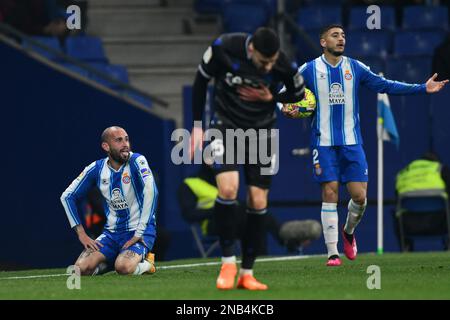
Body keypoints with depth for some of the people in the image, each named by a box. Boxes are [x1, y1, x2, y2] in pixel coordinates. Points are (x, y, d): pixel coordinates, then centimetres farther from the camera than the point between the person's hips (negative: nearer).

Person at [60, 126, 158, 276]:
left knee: (124, 267, -33)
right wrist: (81, 233, 0)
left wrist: (139, 234, -29)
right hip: (111, 233, 4)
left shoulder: (136, 161, -13)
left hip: (138, 231, -4)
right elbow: (67, 197, 9)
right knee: (82, 268, -17)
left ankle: (146, 263, 2)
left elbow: (150, 191, -28)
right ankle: (109, 262, 14)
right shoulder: (96, 169, 1)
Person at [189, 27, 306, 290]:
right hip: (226, 125, -1)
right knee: (228, 189, -22)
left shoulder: (285, 67, -21)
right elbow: (201, 81, -5)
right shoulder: (223, 49, -23)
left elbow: (299, 94, 2)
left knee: (258, 202, -3)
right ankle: (228, 262, -7)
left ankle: (247, 273, 9)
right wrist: (197, 126, -3)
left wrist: (271, 97, -17)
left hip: (262, 131, 1)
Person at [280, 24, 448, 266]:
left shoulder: (355, 68, 7)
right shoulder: (309, 70, 1)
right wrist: (286, 108, -15)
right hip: (324, 143, -2)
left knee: (359, 196, -4)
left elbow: (385, 85, 10)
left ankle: (348, 232, 28)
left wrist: (422, 89, 5)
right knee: (329, 194, -8)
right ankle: (332, 253, -2)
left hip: (352, 143, 2)